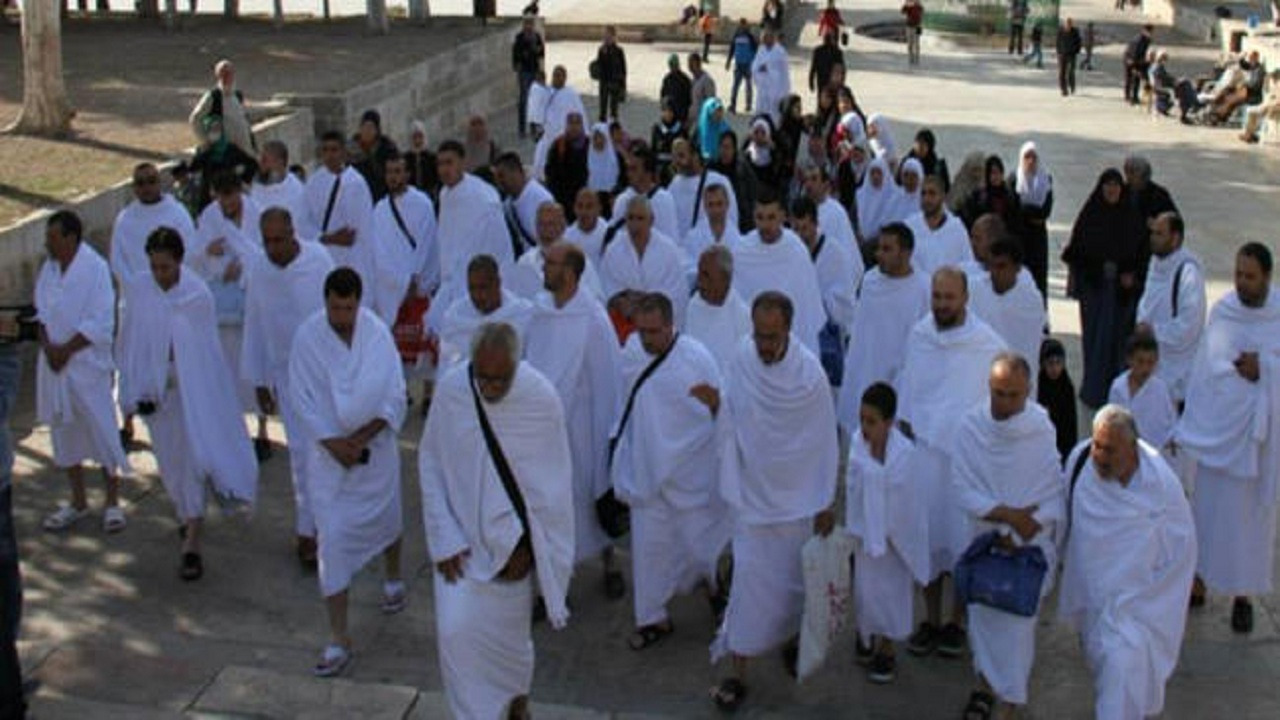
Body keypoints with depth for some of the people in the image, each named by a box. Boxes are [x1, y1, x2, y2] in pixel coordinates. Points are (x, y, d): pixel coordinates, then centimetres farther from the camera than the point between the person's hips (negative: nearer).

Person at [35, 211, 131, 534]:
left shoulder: (95, 268, -13)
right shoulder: (48, 269, 6)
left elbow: (100, 324, -16)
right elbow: (41, 313, 11)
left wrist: (67, 349, -17)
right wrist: (48, 346, -6)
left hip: (88, 364, -6)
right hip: (54, 363, 7)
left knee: (101, 431, 0)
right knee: (64, 431, 13)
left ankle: (112, 502, 12)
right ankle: (78, 501, 25)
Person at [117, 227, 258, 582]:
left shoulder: (199, 294, -12)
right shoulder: (137, 291, -6)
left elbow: (207, 348, -3)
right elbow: (129, 343, 3)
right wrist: (135, 391, 0)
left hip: (191, 388, -3)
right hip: (155, 389, 3)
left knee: (191, 459, -8)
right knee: (171, 460, 14)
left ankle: (192, 545, -8)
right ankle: (189, 517, 38)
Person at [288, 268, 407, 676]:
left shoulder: (377, 333, -9)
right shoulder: (308, 337, -12)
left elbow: (395, 396, -7)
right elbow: (303, 399, -9)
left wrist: (363, 436, -16)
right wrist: (334, 443, -16)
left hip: (376, 449, 2)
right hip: (328, 454, -1)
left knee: (386, 517, 20)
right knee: (332, 538, -5)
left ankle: (393, 580, 54)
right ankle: (338, 639, 0)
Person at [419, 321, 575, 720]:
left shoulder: (542, 398, -17)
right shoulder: (450, 390, -14)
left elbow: (554, 482, -7)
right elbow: (430, 464, -4)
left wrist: (527, 544, -6)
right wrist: (446, 539, -9)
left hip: (513, 540, -1)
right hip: (462, 538, 1)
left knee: (509, 634, 12)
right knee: (455, 631, -8)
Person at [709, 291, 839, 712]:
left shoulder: (809, 372, -16)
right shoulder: (742, 359, -12)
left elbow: (825, 441, -8)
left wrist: (826, 503, -5)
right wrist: (717, 401, -14)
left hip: (798, 495, 0)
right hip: (752, 492, 0)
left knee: (793, 579, 15)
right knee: (749, 579, 1)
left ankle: (790, 639, 42)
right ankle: (737, 671, 9)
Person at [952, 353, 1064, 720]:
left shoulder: (1045, 432, -16)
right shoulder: (971, 426, -11)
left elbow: (1058, 498, -12)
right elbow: (962, 489, -12)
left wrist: (1022, 531, -20)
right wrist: (1009, 514, -21)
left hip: (1031, 544, -2)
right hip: (983, 538, 3)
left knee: (1017, 624, -2)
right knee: (981, 614, 16)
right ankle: (987, 682, 41)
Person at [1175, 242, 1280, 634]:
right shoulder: (1221, 311, 0)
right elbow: (1203, 368, 5)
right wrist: (1186, 423, 4)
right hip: (1216, 425, 2)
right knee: (1208, 505, 9)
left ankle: (1243, 595, 17)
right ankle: (1198, 580, 22)